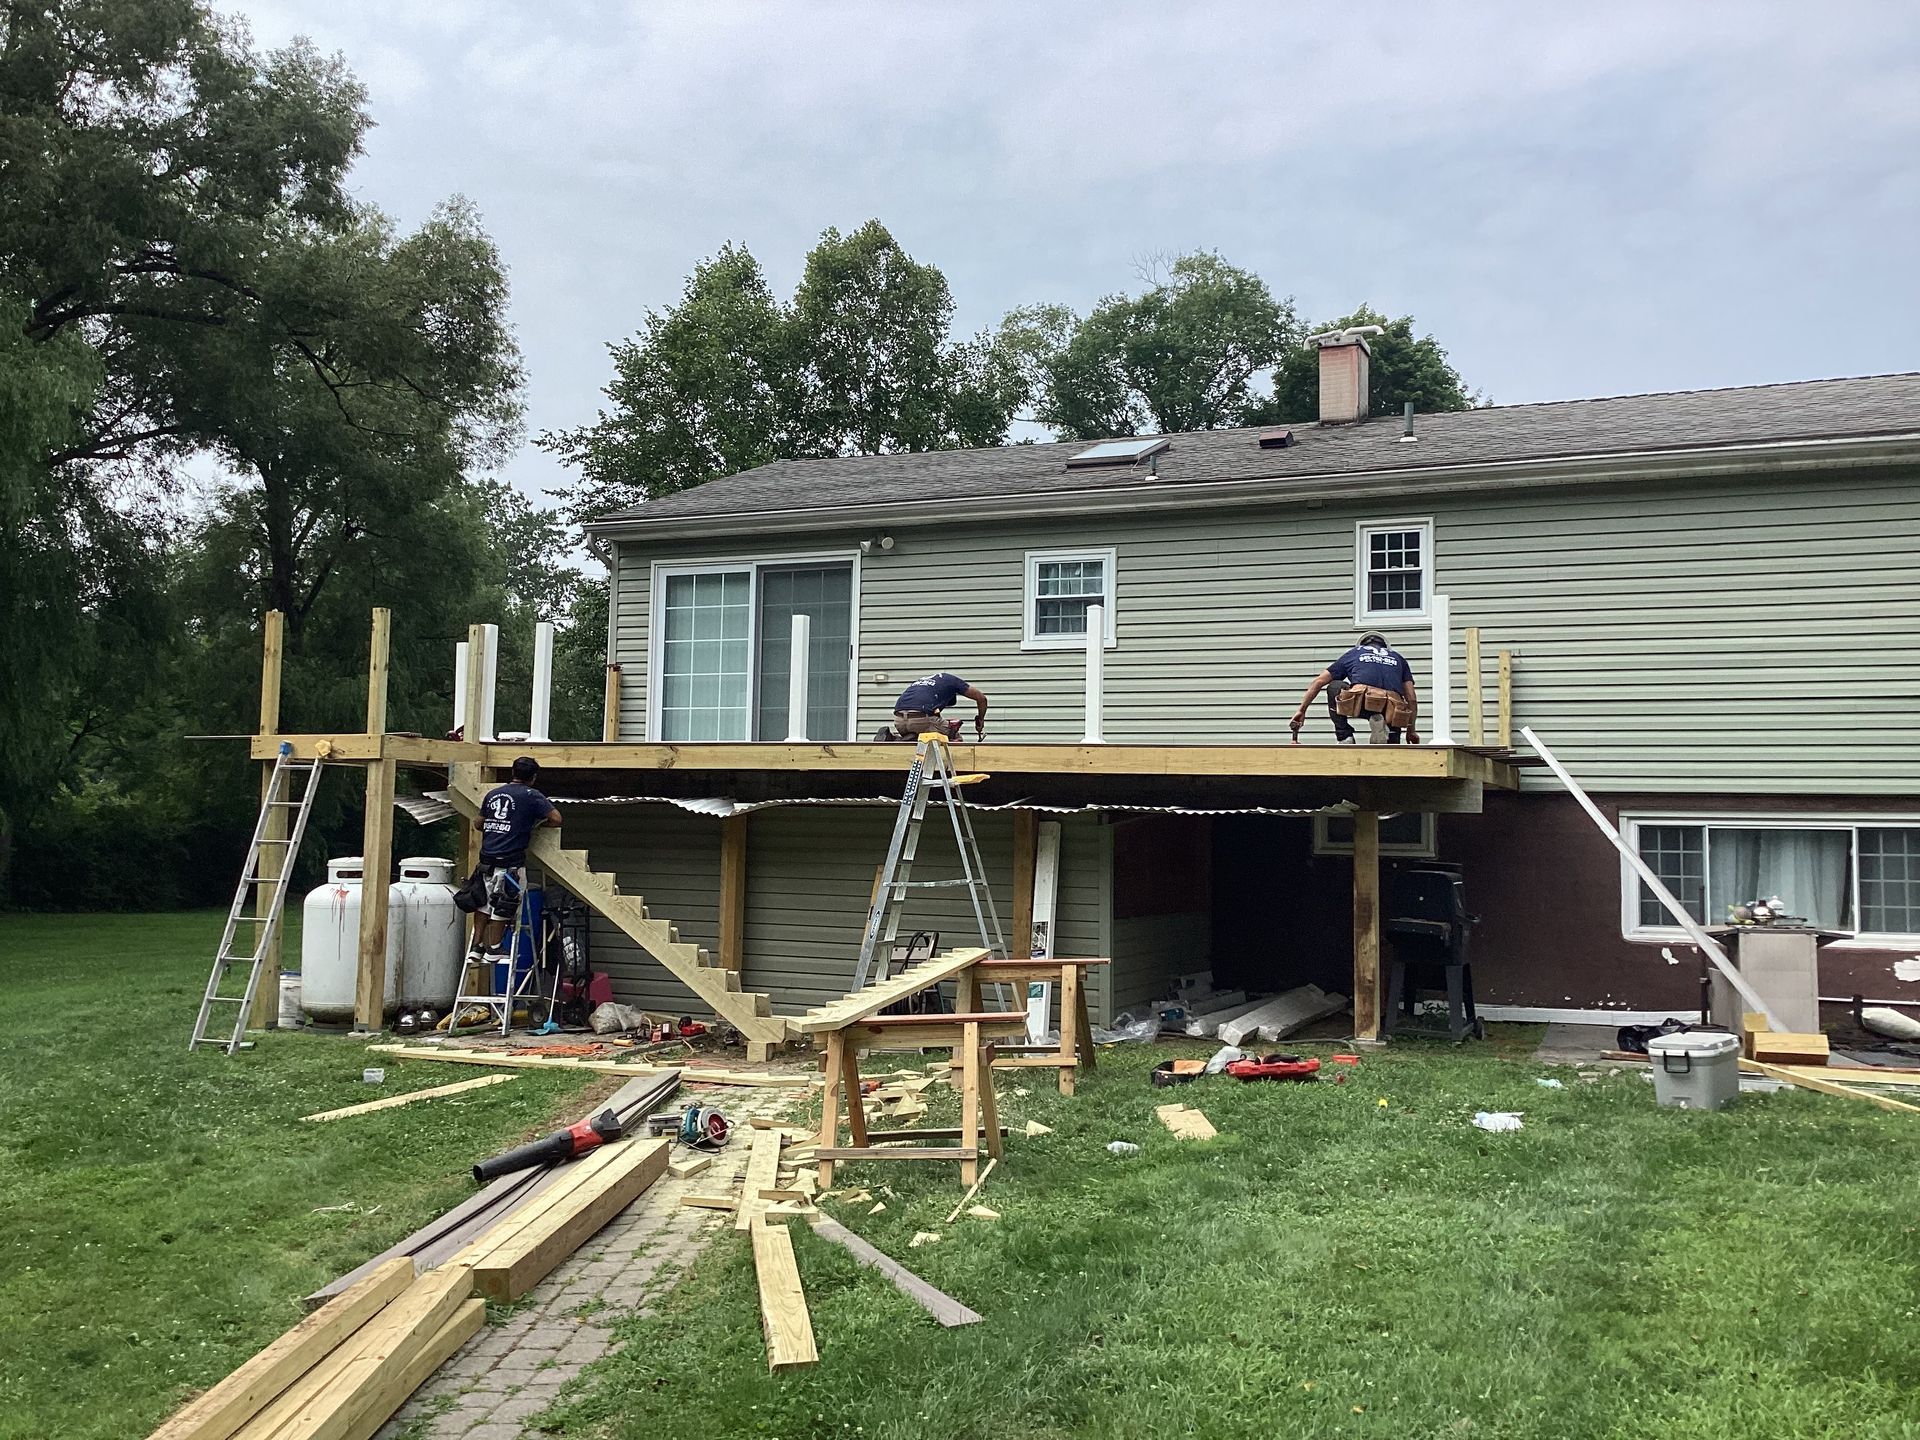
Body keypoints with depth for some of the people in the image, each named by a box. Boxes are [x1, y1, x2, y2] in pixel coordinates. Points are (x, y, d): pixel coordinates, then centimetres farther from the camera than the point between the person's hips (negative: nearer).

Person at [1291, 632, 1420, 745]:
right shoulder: (1398, 658, 34)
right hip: (1390, 707, 2)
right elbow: (1412, 700, 25)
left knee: (1333, 688, 28)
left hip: (1361, 701, -2)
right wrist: (1411, 730, 35)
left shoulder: (1354, 653, 32)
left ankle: (1344, 737, 13)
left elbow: (1318, 682, 30)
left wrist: (1301, 711, 37)